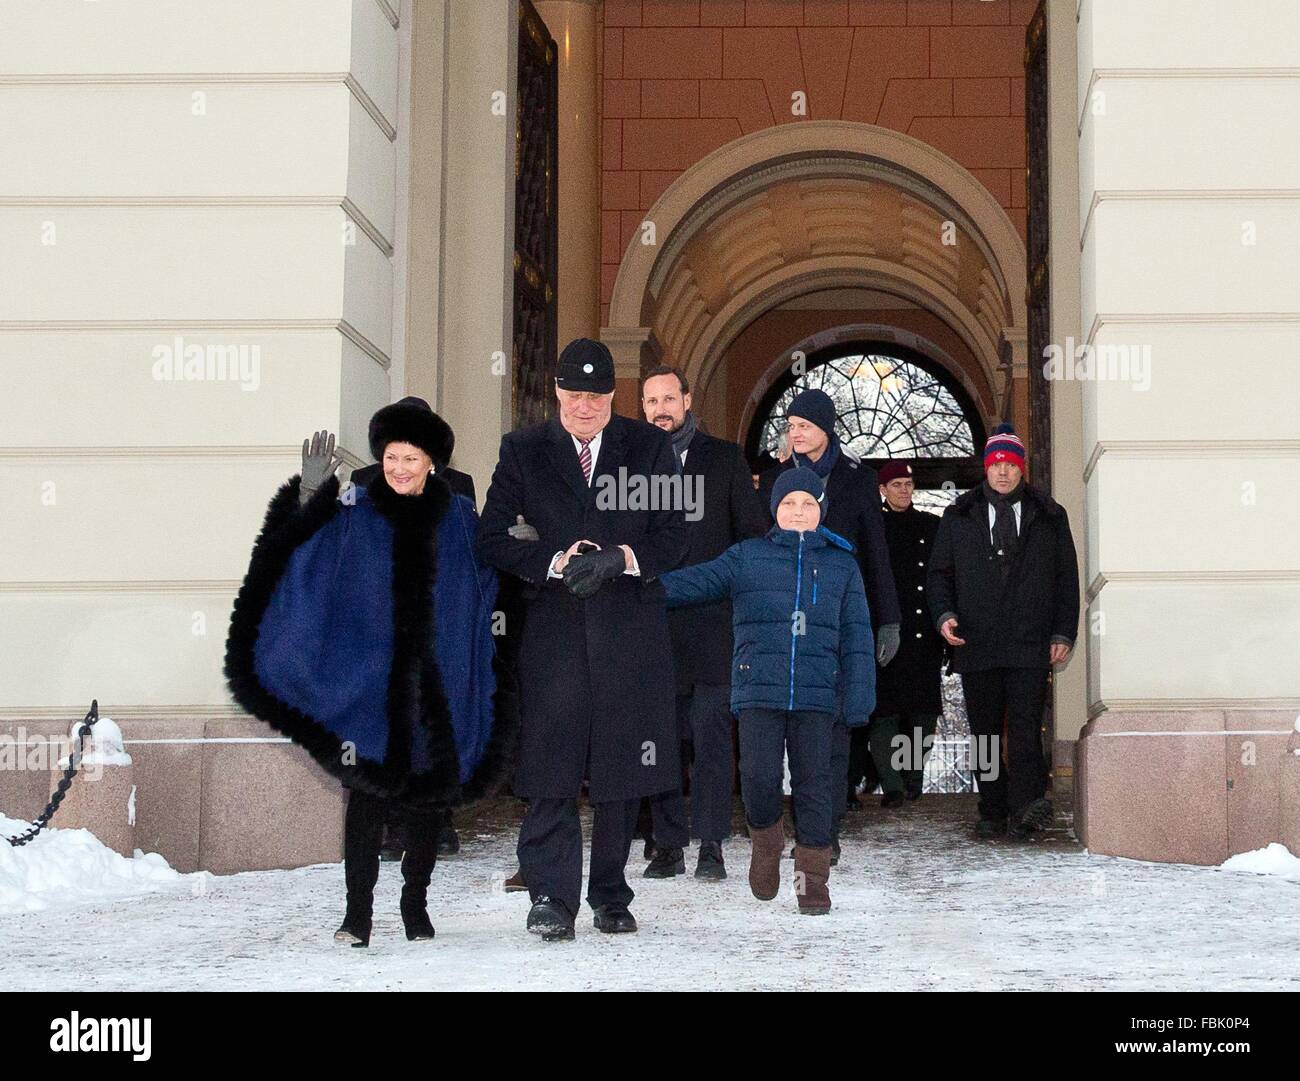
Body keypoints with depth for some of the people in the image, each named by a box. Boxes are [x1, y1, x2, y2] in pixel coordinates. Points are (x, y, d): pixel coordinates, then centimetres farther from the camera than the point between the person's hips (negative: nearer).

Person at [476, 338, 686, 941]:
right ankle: (551, 897, -2)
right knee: (551, 765, -7)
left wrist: (618, 558, -13)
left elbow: (673, 538, 4)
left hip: (630, 625, 1)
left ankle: (611, 895, 15)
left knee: (622, 766, 5)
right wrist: (556, 563, -12)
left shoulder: (650, 447, 8)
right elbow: (493, 538, 2)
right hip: (553, 626, -1)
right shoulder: (523, 451, 8)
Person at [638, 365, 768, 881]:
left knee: (711, 732, -5)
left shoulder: (725, 457, 9)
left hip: (711, 619, -2)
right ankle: (668, 845, 9)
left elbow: (753, 532, 8)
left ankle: (711, 846, -3)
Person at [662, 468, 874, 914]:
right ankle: (765, 839, 20)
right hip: (759, 690, -1)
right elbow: (696, 581, 0)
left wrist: (859, 693, 2)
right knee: (759, 776, -10)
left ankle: (812, 877, 11)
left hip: (817, 693, 1)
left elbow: (856, 635, 10)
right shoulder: (747, 558, 10)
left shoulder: (841, 564, 13)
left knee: (813, 782, 1)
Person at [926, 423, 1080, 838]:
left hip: (1030, 645, -2)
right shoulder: (959, 517, 13)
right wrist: (944, 614, -4)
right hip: (976, 644, 2)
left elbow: (1067, 578, 12)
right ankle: (992, 814, 10)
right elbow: (939, 572, 14)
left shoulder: (1049, 516, 11)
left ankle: (1025, 807, -20)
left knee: (1025, 726, -13)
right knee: (985, 732, 4)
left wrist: (1063, 633, 4)